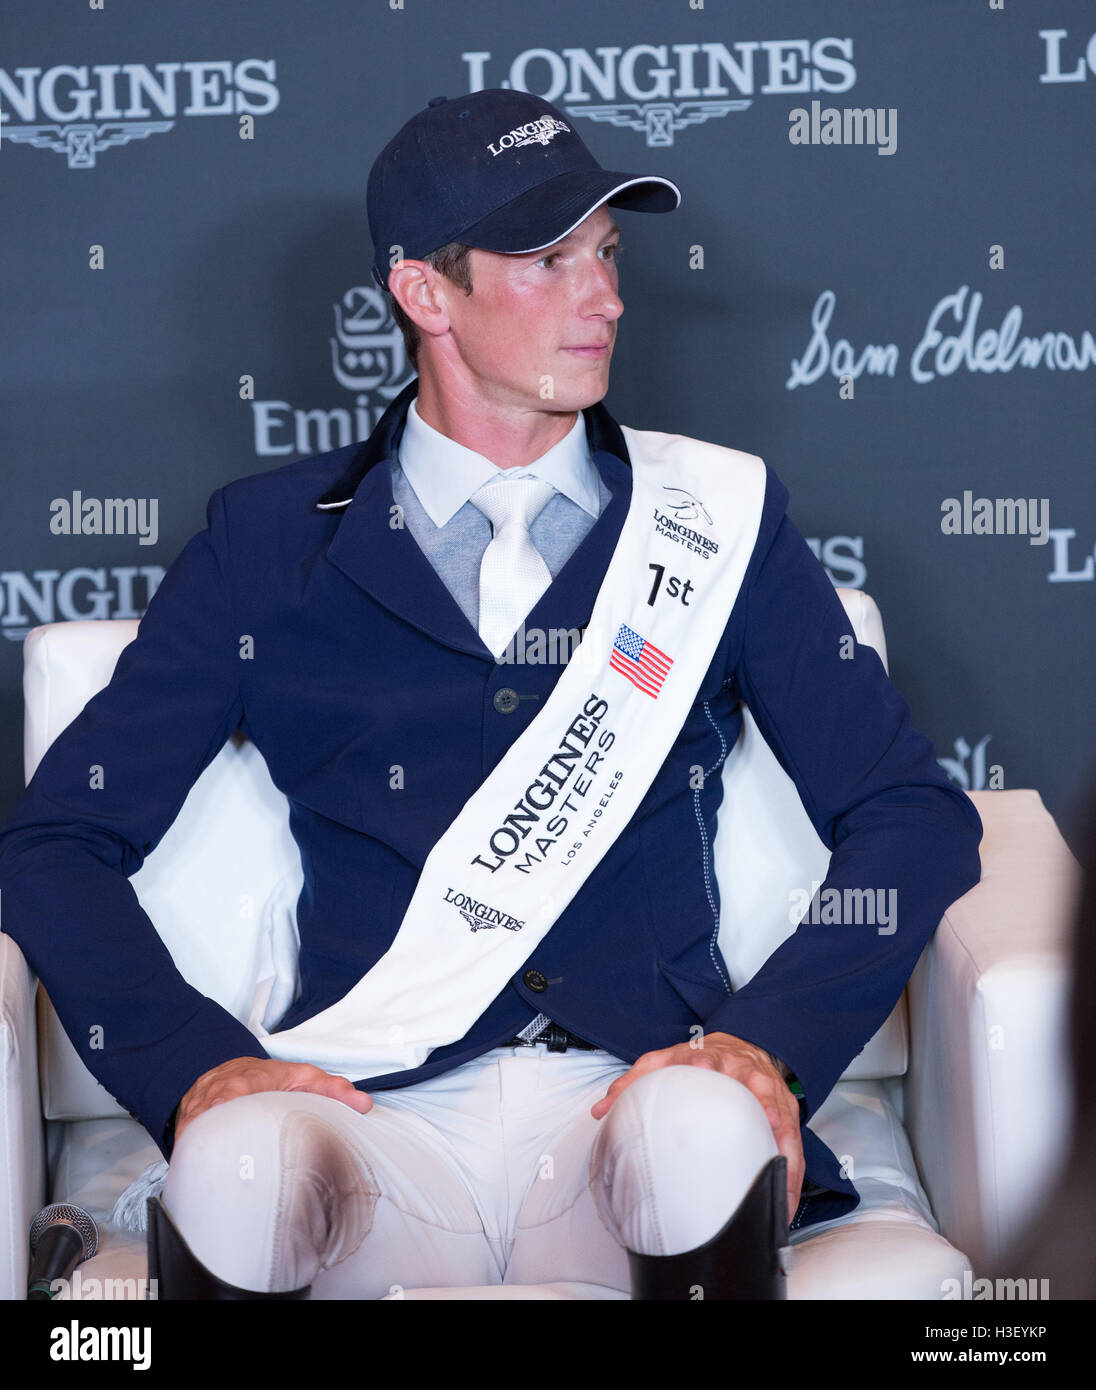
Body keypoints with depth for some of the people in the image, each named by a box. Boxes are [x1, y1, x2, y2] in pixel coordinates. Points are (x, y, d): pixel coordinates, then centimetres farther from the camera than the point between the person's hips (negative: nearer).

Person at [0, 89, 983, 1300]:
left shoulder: (717, 517, 15)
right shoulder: (270, 544, 12)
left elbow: (913, 813, 11)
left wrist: (771, 1041, -7)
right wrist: (193, 1064, -9)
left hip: (636, 1100, 2)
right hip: (379, 1120, -1)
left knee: (710, 1136, -35)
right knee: (234, 1169, -36)